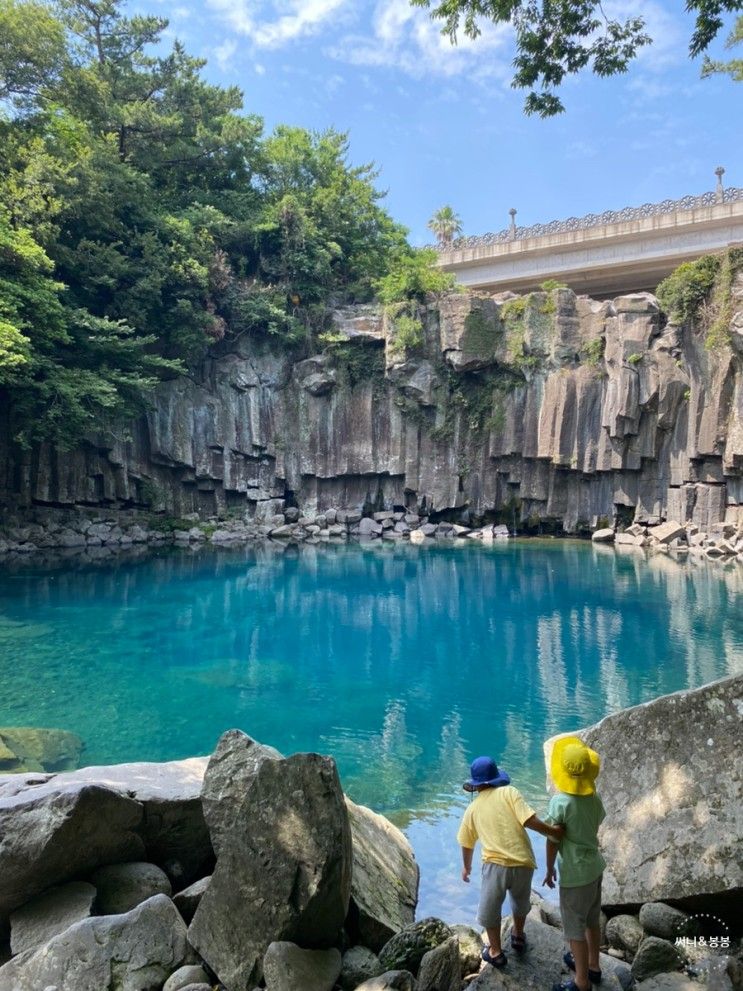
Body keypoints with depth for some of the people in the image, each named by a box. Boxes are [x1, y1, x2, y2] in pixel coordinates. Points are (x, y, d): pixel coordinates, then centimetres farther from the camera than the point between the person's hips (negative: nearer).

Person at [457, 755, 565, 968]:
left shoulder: (472, 808, 10)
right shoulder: (509, 792, 2)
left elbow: (467, 844, 21)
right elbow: (529, 820, -13)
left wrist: (467, 867, 37)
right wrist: (552, 831, -4)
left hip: (496, 864, -1)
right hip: (523, 863, 1)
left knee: (489, 909, 24)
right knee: (521, 902, 31)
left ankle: (495, 952, 34)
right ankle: (518, 937, 50)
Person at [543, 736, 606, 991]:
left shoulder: (559, 802, -25)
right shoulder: (594, 799, -4)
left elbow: (552, 840, -18)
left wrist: (549, 869, -3)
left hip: (575, 874, -7)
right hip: (595, 866, 7)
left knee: (576, 928, 9)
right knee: (592, 921, 25)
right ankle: (592, 965, 43)